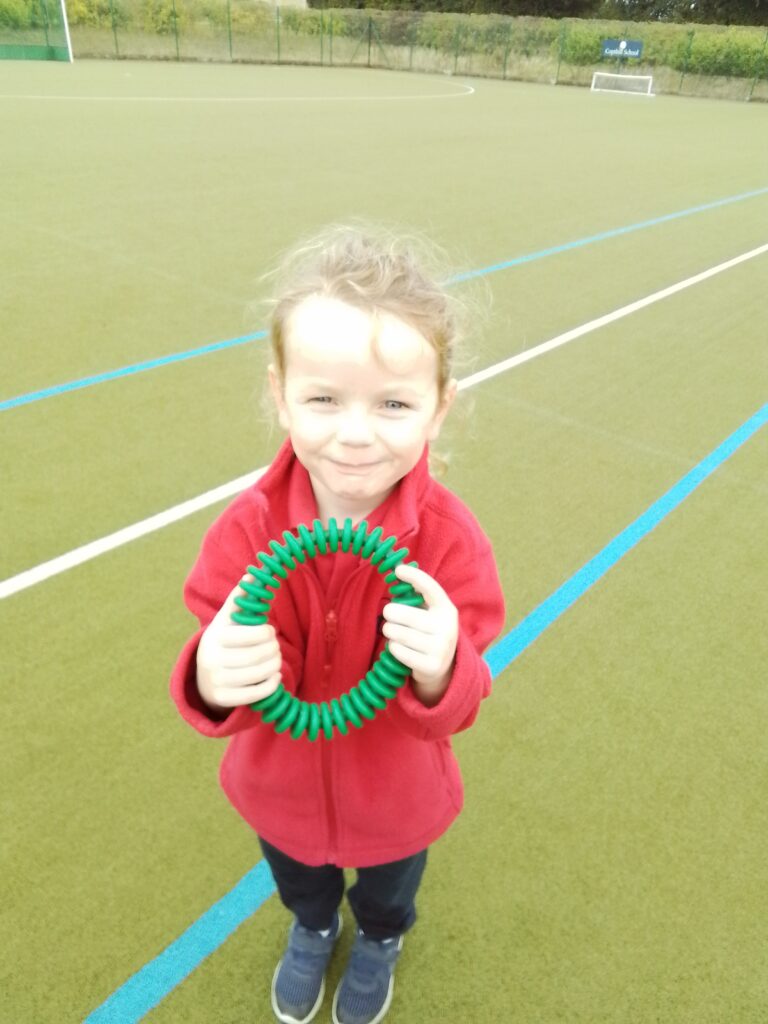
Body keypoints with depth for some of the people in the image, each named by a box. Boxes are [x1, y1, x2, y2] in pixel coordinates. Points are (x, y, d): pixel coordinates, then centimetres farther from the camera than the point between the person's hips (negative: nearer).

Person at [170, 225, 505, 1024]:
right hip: (282, 785, 2)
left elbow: (455, 708, -24)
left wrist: (440, 673, -48)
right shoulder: (248, 527, -27)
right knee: (297, 879, 36)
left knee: (387, 889, 34)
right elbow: (239, 670, -23)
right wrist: (215, 682, -48)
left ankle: (379, 940, 71)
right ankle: (312, 927, 73)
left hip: (395, 797, -1)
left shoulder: (449, 537, -31)